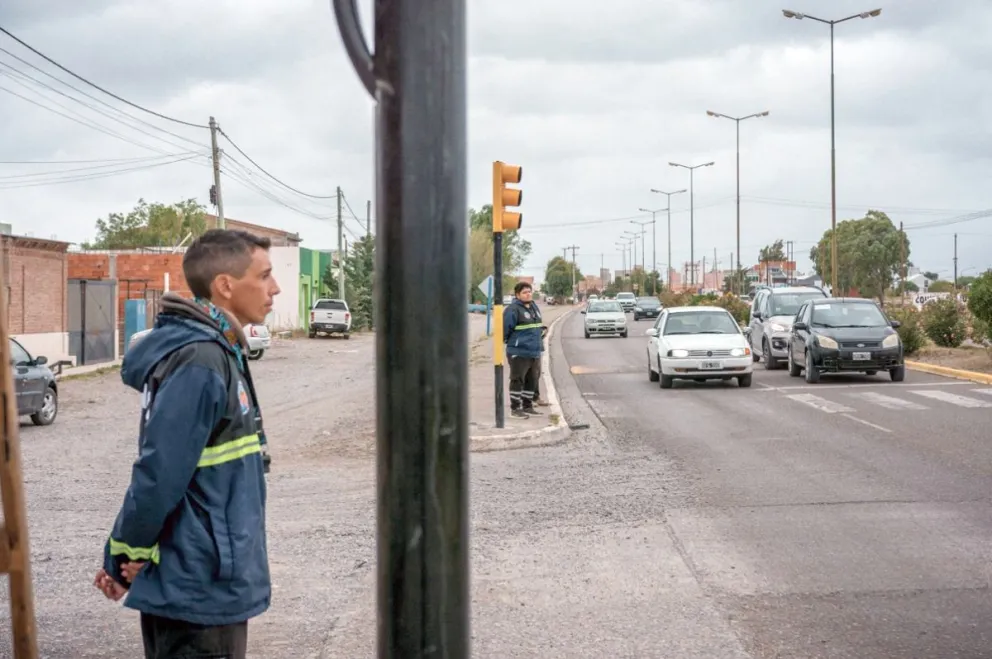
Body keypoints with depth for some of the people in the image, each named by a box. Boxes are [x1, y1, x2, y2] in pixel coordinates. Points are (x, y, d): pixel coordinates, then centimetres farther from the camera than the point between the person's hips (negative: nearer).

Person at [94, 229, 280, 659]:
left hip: (208, 585, 9)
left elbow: (161, 472, 13)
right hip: (201, 590, -9)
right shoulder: (199, 364, -21)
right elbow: (160, 473, -23)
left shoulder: (218, 353, 10)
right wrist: (127, 555, -9)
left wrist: (122, 555, 13)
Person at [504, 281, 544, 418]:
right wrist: (505, 340, -3)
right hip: (519, 352, -8)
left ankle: (528, 406, 24)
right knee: (517, 380, -2)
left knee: (532, 380, 13)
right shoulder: (513, 309, -16)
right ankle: (515, 408, 4)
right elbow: (505, 328, -14)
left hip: (535, 352, 8)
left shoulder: (534, 306, 13)